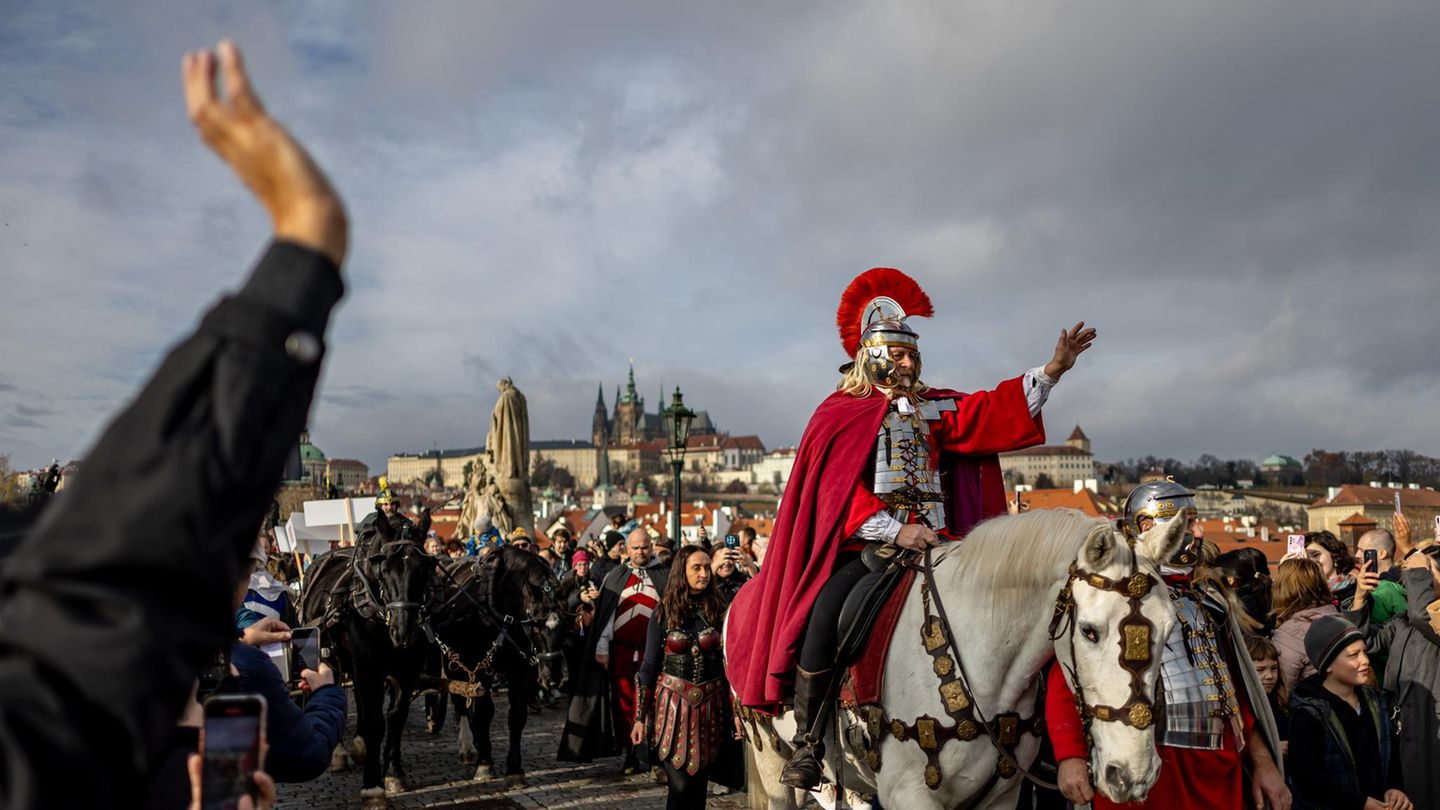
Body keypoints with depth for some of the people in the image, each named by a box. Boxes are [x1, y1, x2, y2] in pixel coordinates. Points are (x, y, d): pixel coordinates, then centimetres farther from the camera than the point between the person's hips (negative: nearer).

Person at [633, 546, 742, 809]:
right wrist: (640, 716, -2)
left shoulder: (719, 609, 1)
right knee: (681, 785, -7)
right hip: (673, 702, -1)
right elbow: (650, 664, 1)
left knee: (699, 783, 7)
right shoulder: (664, 612, -2)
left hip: (711, 703, 2)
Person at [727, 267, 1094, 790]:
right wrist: (895, 531, -20)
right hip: (866, 546, -5)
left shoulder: (932, 410, 16)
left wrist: (1052, 370, -4)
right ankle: (807, 742, -13)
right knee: (825, 617, -27)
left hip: (931, 542, 5)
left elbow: (994, 413, 7)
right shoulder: (839, 417, 1)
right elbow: (837, 497, -8)